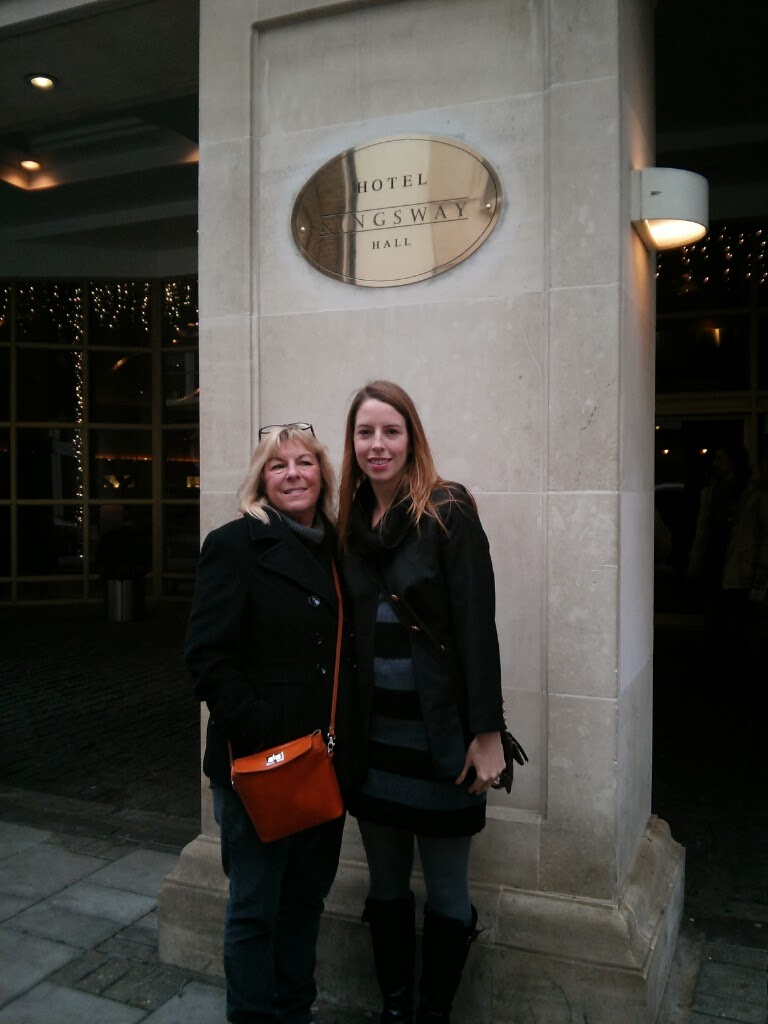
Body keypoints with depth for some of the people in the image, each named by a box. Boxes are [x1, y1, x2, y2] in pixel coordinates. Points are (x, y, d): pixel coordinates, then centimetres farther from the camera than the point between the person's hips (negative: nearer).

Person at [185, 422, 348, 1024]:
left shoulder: (336, 547, 7)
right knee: (255, 906, 10)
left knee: (308, 895, 20)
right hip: (260, 764, -6)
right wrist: (257, 736, -19)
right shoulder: (236, 545, -9)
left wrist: (342, 740, 4)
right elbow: (209, 656, -15)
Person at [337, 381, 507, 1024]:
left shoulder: (448, 510, -9)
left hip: (439, 736, -4)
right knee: (386, 886, 16)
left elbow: (477, 625, -13)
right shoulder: (351, 523, 7)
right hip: (374, 736, 5)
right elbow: (348, 632, 10)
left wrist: (487, 732, -15)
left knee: (446, 893, 9)